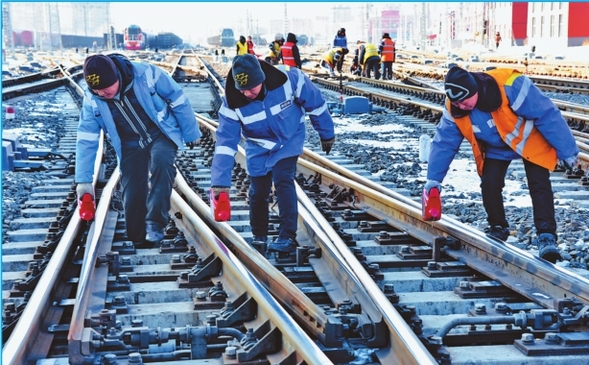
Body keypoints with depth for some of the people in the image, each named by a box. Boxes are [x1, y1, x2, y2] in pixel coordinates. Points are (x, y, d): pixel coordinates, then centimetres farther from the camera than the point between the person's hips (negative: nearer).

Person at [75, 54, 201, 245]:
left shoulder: (146, 74, -27)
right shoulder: (92, 99, -18)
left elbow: (178, 100, -12)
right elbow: (86, 139, -12)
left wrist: (191, 133, -2)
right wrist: (84, 179, -14)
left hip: (161, 135, -3)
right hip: (131, 145, 3)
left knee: (161, 162, -33)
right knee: (132, 195, -3)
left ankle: (155, 223, -28)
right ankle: (138, 243, 15)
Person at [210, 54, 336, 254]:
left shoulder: (290, 79, -31)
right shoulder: (232, 102, -27)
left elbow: (315, 103, -13)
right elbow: (225, 141, -26)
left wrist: (327, 133, 0)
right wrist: (220, 181, -31)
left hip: (288, 142, -2)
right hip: (259, 149, 2)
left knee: (283, 181, -19)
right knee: (258, 192, 3)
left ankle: (287, 237, -16)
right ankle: (259, 237, 25)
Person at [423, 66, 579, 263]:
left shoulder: (511, 86, -39)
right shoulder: (454, 108, -23)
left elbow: (548, 115, -30)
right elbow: (444, 141, -10)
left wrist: (566, 150, -23)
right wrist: (434, 178, -11)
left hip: (531, 140, -4)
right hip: (496, 148, 4)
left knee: (540, 185, -16)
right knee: (489, 185, -10)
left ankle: (546, 235, -12)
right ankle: (498, 228, 13)